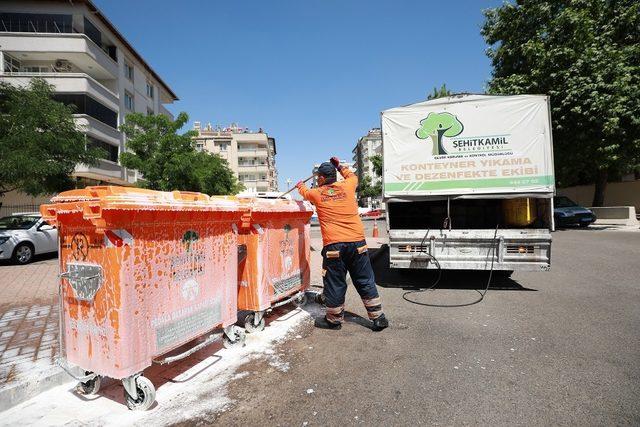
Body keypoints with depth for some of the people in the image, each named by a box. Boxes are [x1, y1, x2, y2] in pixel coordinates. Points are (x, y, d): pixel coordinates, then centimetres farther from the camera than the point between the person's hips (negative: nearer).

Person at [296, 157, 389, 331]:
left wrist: (300, 186, 51)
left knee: (334, 283, 10)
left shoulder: (317, 193, 5)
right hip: (357, 241, 3)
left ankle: (334, 320, 25)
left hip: (333, 245, -2)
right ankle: (378, 318, 19)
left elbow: (305, 192, 29)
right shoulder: (346, 186, 8)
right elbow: (353, 176, 32)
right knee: (366, 281, 12)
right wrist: (339, 166, 43)